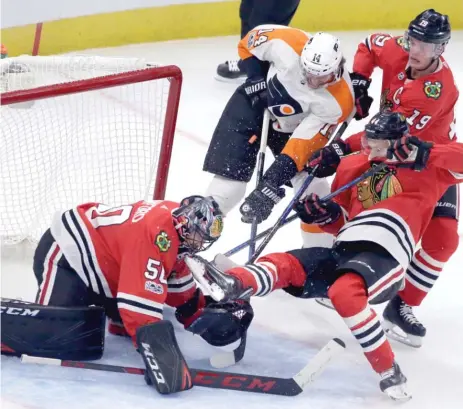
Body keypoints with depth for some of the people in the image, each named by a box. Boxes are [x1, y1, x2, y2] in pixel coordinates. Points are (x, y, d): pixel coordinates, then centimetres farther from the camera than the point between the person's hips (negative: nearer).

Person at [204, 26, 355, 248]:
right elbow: (249, 42, -10)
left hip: (292, 127, 1)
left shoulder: (339, 102, -32)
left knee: (310, 184, -9)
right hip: (253, 104, -1)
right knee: (230, 180, -10)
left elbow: (305, 143, -31)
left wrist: (275, 179, -39)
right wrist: (258, 77, -18)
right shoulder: (286, 44, -32)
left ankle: (322, 248, 11)